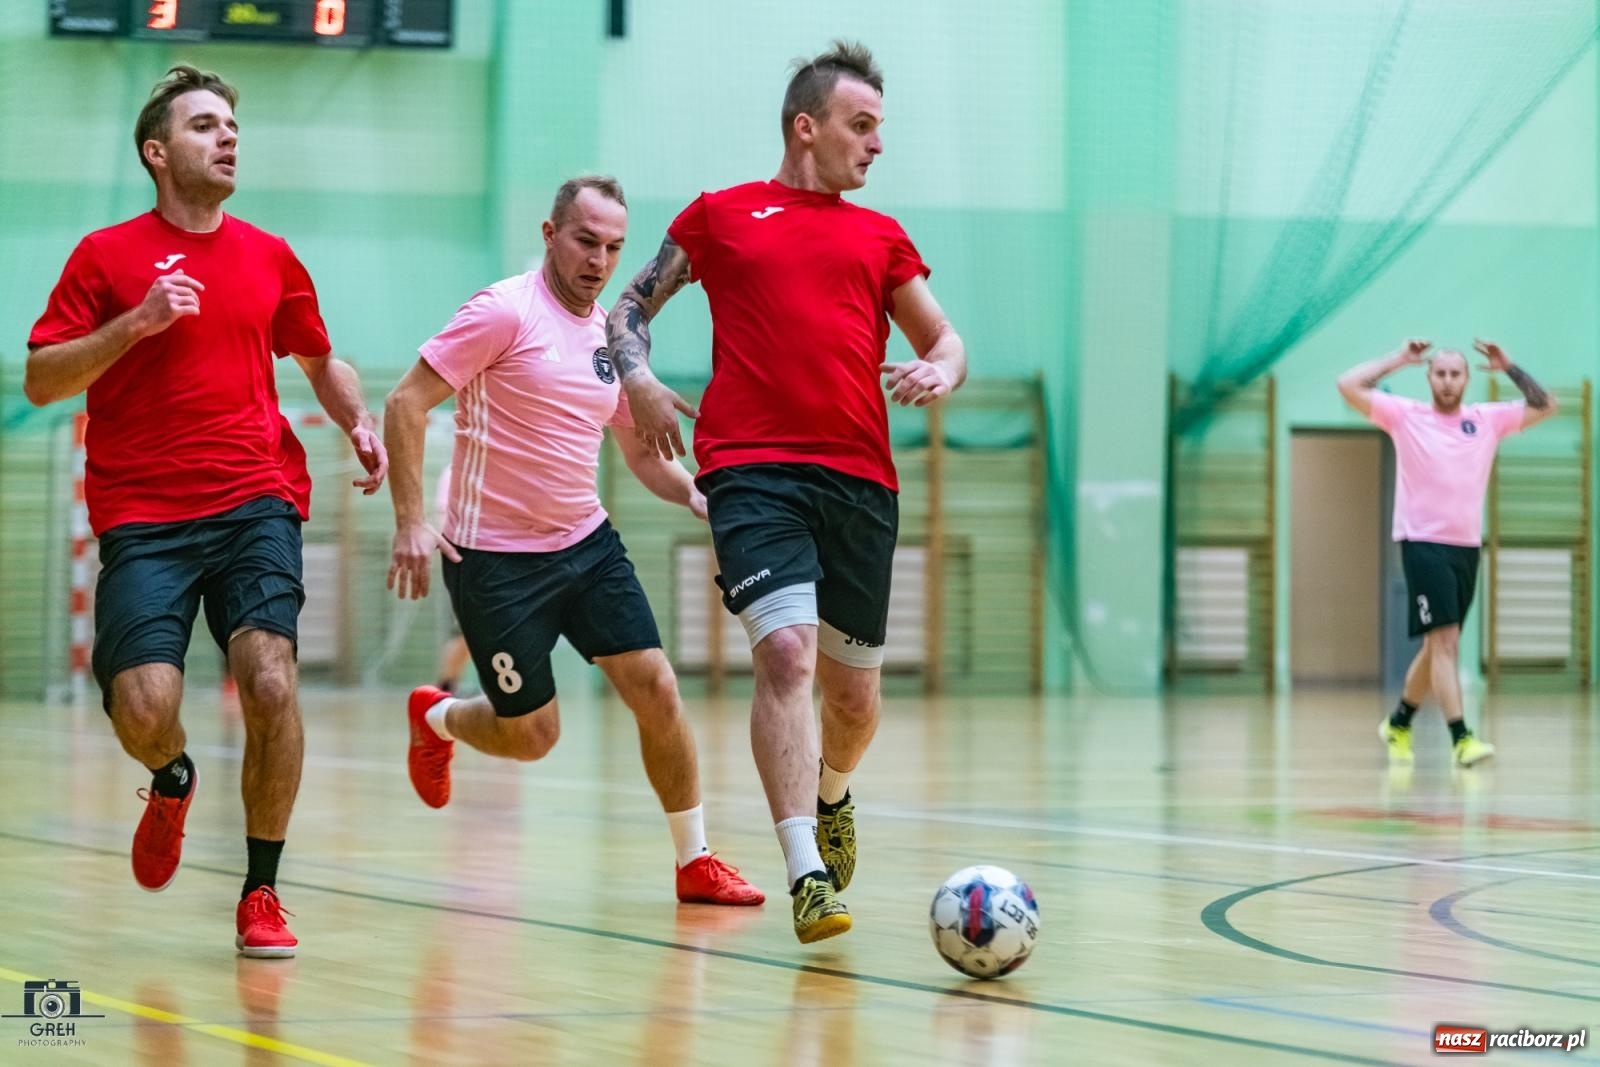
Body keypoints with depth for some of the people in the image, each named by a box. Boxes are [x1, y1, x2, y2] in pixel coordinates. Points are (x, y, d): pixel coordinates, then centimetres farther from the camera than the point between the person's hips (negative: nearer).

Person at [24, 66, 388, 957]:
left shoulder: (270, 257, 13)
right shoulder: (108, 255, 4)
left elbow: (322, 359, 29)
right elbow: (41, 381, -1)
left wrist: (360, 424, 10)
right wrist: (135, 323, -13)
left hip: (257, 500, 2)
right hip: (143, 515, -2)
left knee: (271, 680, -19)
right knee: (144, 709, -16)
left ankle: (262, 893, -2)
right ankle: (174, 783, 24)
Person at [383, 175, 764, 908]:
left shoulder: (613, 338, 7)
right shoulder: (506, 312, -14)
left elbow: (641, 454, 17)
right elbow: (406, 404, -15)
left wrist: (701, 497, -4)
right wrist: (410, 521, -22)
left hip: (587, 544, 6)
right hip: (495, 559, -6)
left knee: (655, 689, -6)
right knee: (531, 735, 0)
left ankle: (695, 863, 6)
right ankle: (435, 719, 34)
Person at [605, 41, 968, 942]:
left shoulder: (881, 237, 19)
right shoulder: (721, 216, 12)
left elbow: (945, 340, 20)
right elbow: (631, 308, 17)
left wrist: (941, 370, -4)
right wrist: (638, 380, -2)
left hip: (860, 479, 4)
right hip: (751, 470, -4)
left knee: (854, 691, 8)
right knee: (786, 650, -22)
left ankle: (832, 795, 42)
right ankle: (807, 874, -26)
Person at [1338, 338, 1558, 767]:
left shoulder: (1487, 419, 8)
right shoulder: (1405, 416, -1)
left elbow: (1545, 406, 10)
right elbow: (1349, 386, -7)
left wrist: (1508, 367, 2)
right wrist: (1398, 360, -3)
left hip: (1467, 547, 5)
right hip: (1423, 544, -5)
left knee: (1439, 645, 14)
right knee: (1445, 639, -16)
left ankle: (1399, 723, 33)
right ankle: (1461, 739, -21)